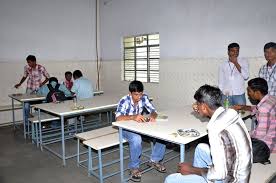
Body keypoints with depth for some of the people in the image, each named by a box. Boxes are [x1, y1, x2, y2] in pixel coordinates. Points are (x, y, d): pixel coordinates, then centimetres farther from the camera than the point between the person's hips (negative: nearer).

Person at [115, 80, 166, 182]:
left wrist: (153, 116, -32)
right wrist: (133, 117, -49)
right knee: (136, 139, -38)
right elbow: (118, 118, -34)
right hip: (126, 128, -5)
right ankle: (134, 167, -12)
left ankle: (154, 160, 7)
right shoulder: (124, 101, -22)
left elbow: (153, 111, -8)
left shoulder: (144, 98, -9)